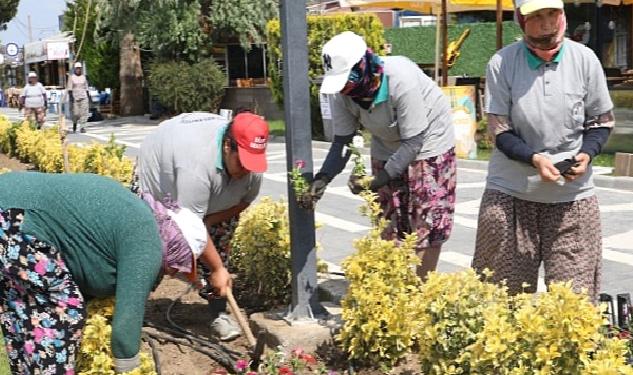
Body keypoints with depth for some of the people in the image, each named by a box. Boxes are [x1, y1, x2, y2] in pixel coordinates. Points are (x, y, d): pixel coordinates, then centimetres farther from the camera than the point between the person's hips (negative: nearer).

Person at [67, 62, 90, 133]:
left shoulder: (84, 77, 13)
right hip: (75, 98, -2)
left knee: (84, 113, -9)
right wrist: (71, 96, -14)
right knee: (76, 113, -2)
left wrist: (88, 97, 14)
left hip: (84, 97, 3)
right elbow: (70, 89, -2)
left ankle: (82, 127, -9)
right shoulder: (72, 77, 2)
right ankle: (74, 124, 26)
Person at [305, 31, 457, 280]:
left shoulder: (401, 80, -36)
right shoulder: (343, 92, -19)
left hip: (427, 142, -5)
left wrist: (379, 180, -38)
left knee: (426, 222, -4)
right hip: (387, 147, 5)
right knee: (390, 222, 6)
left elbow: (413, 142, -31)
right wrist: (323, 177, -28)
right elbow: (342, 140, -12)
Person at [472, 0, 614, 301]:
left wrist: (587, 153, -13)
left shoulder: (584, 59, -3)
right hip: (511, 190, -1)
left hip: (572, 191, 1)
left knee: (574, 293, 4)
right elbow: (500, 132, -6)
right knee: (504, 290, 7)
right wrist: (534, 158, -23)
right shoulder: (502, 64, -7)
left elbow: (601, 121, 7)